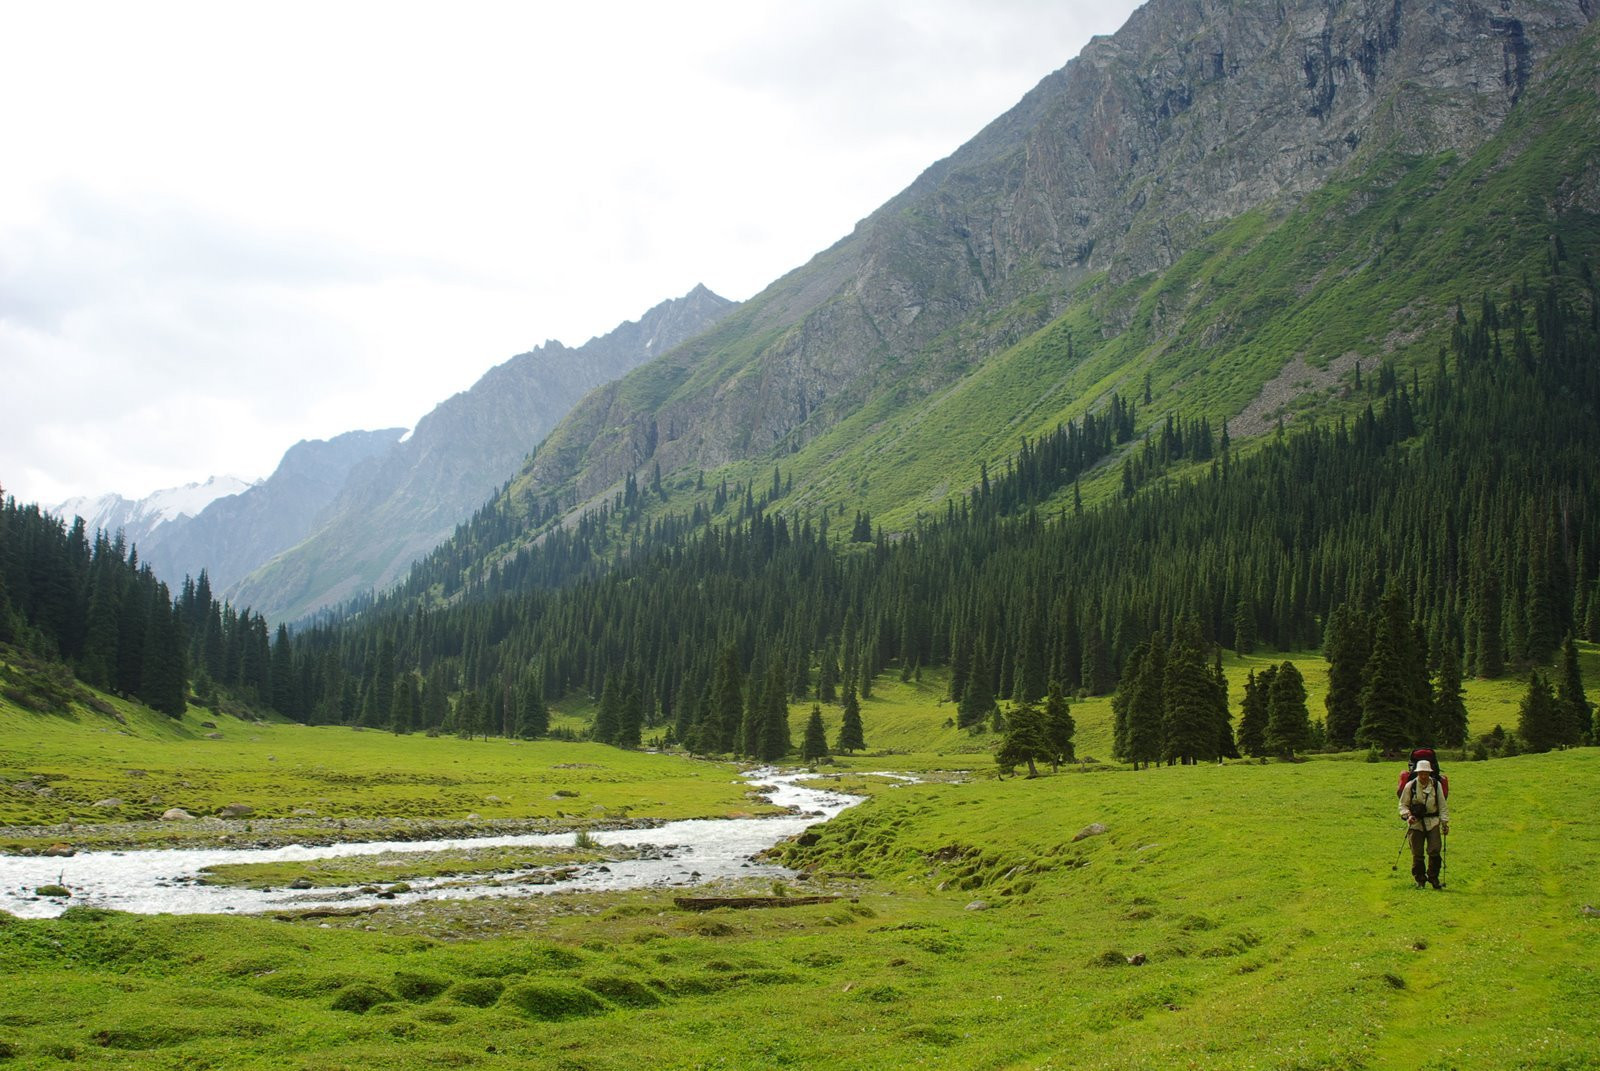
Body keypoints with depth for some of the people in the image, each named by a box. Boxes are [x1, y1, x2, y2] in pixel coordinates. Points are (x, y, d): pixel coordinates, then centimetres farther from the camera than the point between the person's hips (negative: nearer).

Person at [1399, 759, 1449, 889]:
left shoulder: (1436, 785, 2)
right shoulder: (1410, 786, -3)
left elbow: (1442, 805, 9)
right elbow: (1403, 804, 5)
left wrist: (1445, 822, 4)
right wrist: (1408, 815, -14)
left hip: (1433, 822, 1)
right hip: (1416, 823, -1)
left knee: (1435, 851, -8)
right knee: (1417, 853, 1)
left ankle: (1433, 877, 8)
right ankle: (1419, 879, 15)